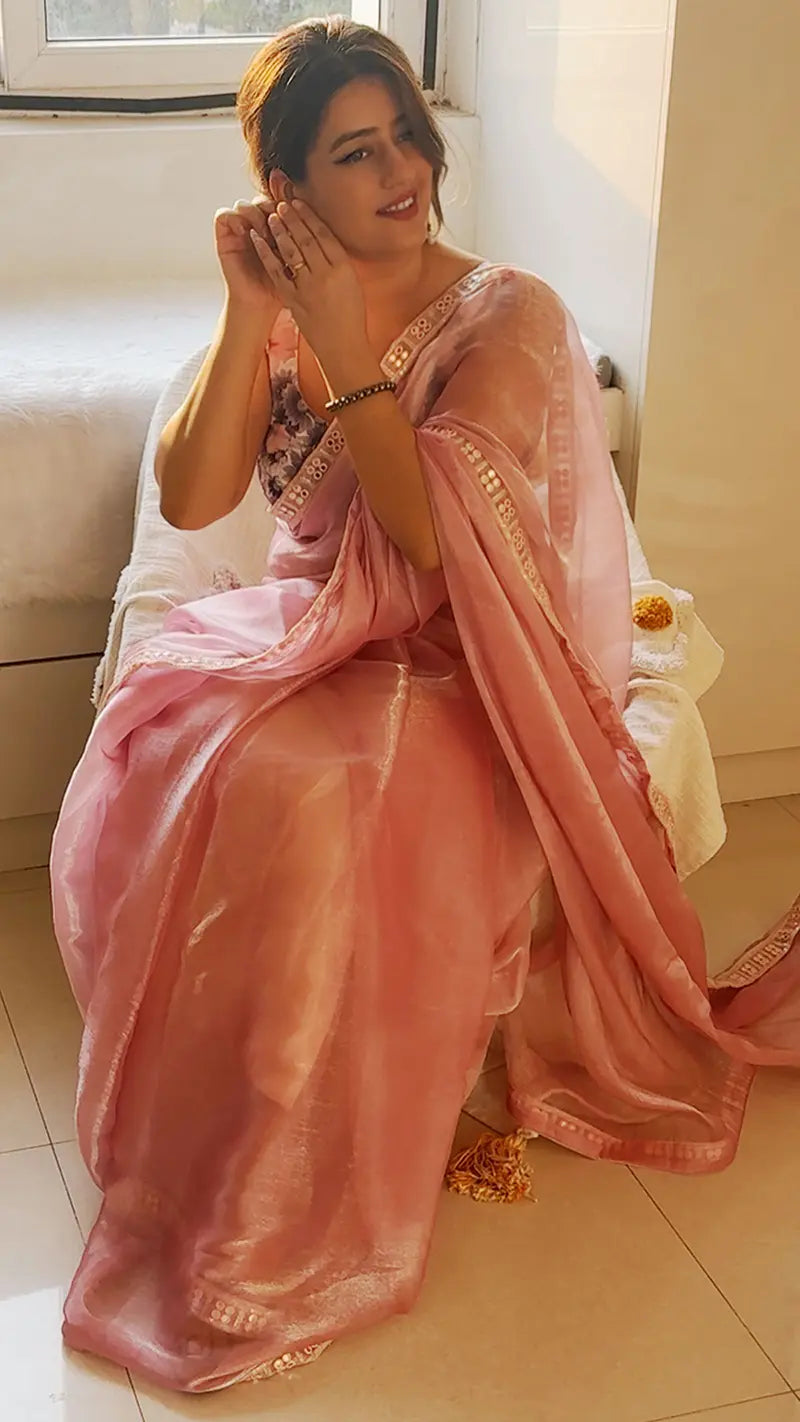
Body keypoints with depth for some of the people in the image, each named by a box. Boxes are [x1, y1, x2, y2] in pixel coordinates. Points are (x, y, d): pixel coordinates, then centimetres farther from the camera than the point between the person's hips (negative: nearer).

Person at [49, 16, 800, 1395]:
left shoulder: (509, 318, -9)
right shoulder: (278, 308, 6)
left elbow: (434, 532, -21)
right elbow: (189, 498, -6)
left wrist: (344, 348, -21)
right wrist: (249, 312, -13)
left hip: (454, 667, -5)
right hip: (305, 629, 5)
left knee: (293, 793, -33)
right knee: (156, 753, -24)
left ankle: (295, 1202, -13)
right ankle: (187, 1143, -4)